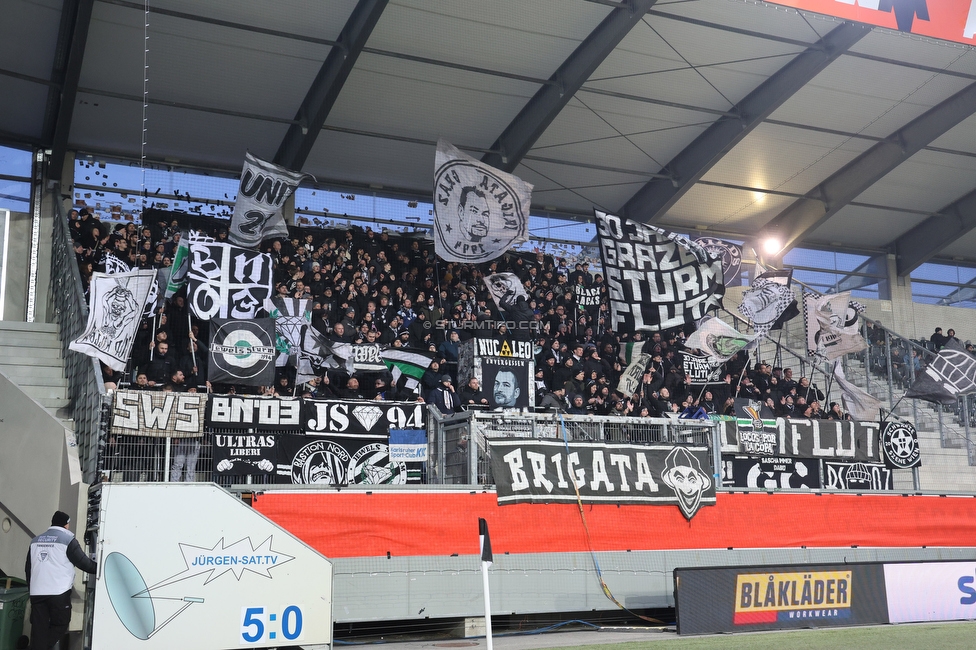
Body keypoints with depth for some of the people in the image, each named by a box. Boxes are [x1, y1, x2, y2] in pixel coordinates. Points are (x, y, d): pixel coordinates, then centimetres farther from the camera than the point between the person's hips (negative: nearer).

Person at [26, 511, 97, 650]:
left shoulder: (36, 540, 15)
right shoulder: (68, 539, -3)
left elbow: (28, 567, 19)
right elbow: (83, 562, -1)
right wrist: (99, 568, 14)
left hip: (36, 593, 5)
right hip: (59, 592, -5)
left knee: (39, 628, 6)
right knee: (60, 625, 7)